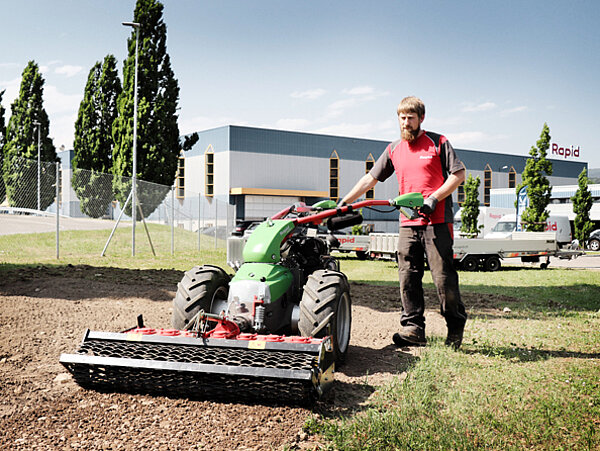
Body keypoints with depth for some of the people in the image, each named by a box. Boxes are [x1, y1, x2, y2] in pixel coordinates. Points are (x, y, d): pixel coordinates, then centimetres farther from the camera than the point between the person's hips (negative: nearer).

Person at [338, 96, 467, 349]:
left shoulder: (438, 143, 5)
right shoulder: (394, 150, 16)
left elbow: (459, 174, 0)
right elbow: (369, 179, 16)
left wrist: (434, 198, -11)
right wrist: (343, 203, 8)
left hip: (437, 221, -4)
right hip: (408, 223, 5)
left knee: (443, 276, -4)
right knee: (408, 276, 0)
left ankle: (456, 327, 11)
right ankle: (413, 328, 5)